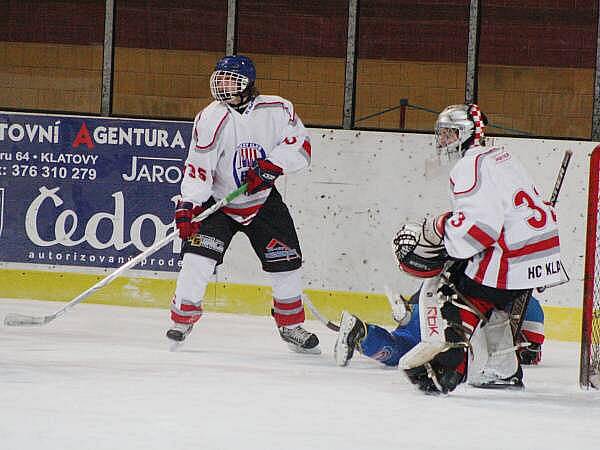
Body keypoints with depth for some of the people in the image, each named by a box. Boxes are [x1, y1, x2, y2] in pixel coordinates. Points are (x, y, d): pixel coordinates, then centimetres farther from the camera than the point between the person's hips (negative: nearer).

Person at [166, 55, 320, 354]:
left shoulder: (277, 110, -12)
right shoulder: (211, 119, -18)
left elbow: (300, 147, -7)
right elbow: (198, 166, -21)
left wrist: (270, 166, -23)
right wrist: (187, 206, -31)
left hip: (263, 200, 2)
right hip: (218, 199, -2)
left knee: (285, 262, 2)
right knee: (199, 256, -19)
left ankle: (291, 325, 20)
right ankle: (183, 318, -4)